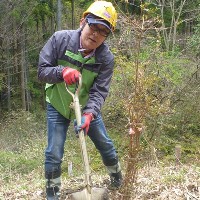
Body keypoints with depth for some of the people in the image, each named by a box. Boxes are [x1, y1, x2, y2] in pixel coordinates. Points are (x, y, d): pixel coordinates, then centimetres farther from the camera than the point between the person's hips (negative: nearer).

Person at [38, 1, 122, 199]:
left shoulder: (106, 58, -21)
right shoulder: (60, 39, -24)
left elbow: (99, 91, -23)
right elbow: (42, 71, -20)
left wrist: (88, 114, -40)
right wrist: (62, 71, -41)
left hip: (87, 106, 2)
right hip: (58, 105, -1)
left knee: (106, 145, 12)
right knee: (54, 153, -5)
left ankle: (117, 180, 39)